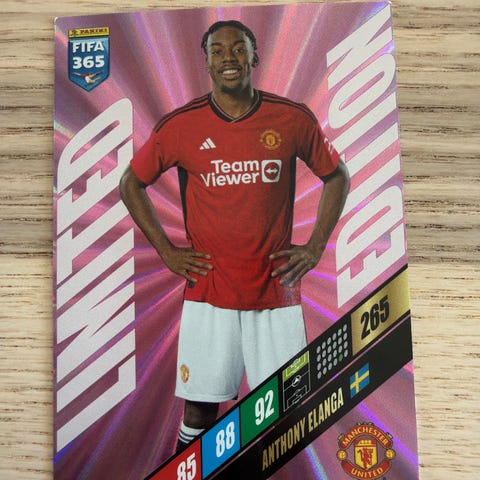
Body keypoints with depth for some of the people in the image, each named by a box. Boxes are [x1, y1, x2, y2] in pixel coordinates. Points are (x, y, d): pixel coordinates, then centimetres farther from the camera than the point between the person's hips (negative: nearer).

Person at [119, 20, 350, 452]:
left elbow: (337, 177, 12)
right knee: (200, 408, 9)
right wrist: (167, 251, 3)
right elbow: (131, 184, 11)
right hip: (208, 292, 0)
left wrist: (315, 248, 4)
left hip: (277, 291, 1)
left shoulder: (294, 119, 0)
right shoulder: (180, 125, -1)